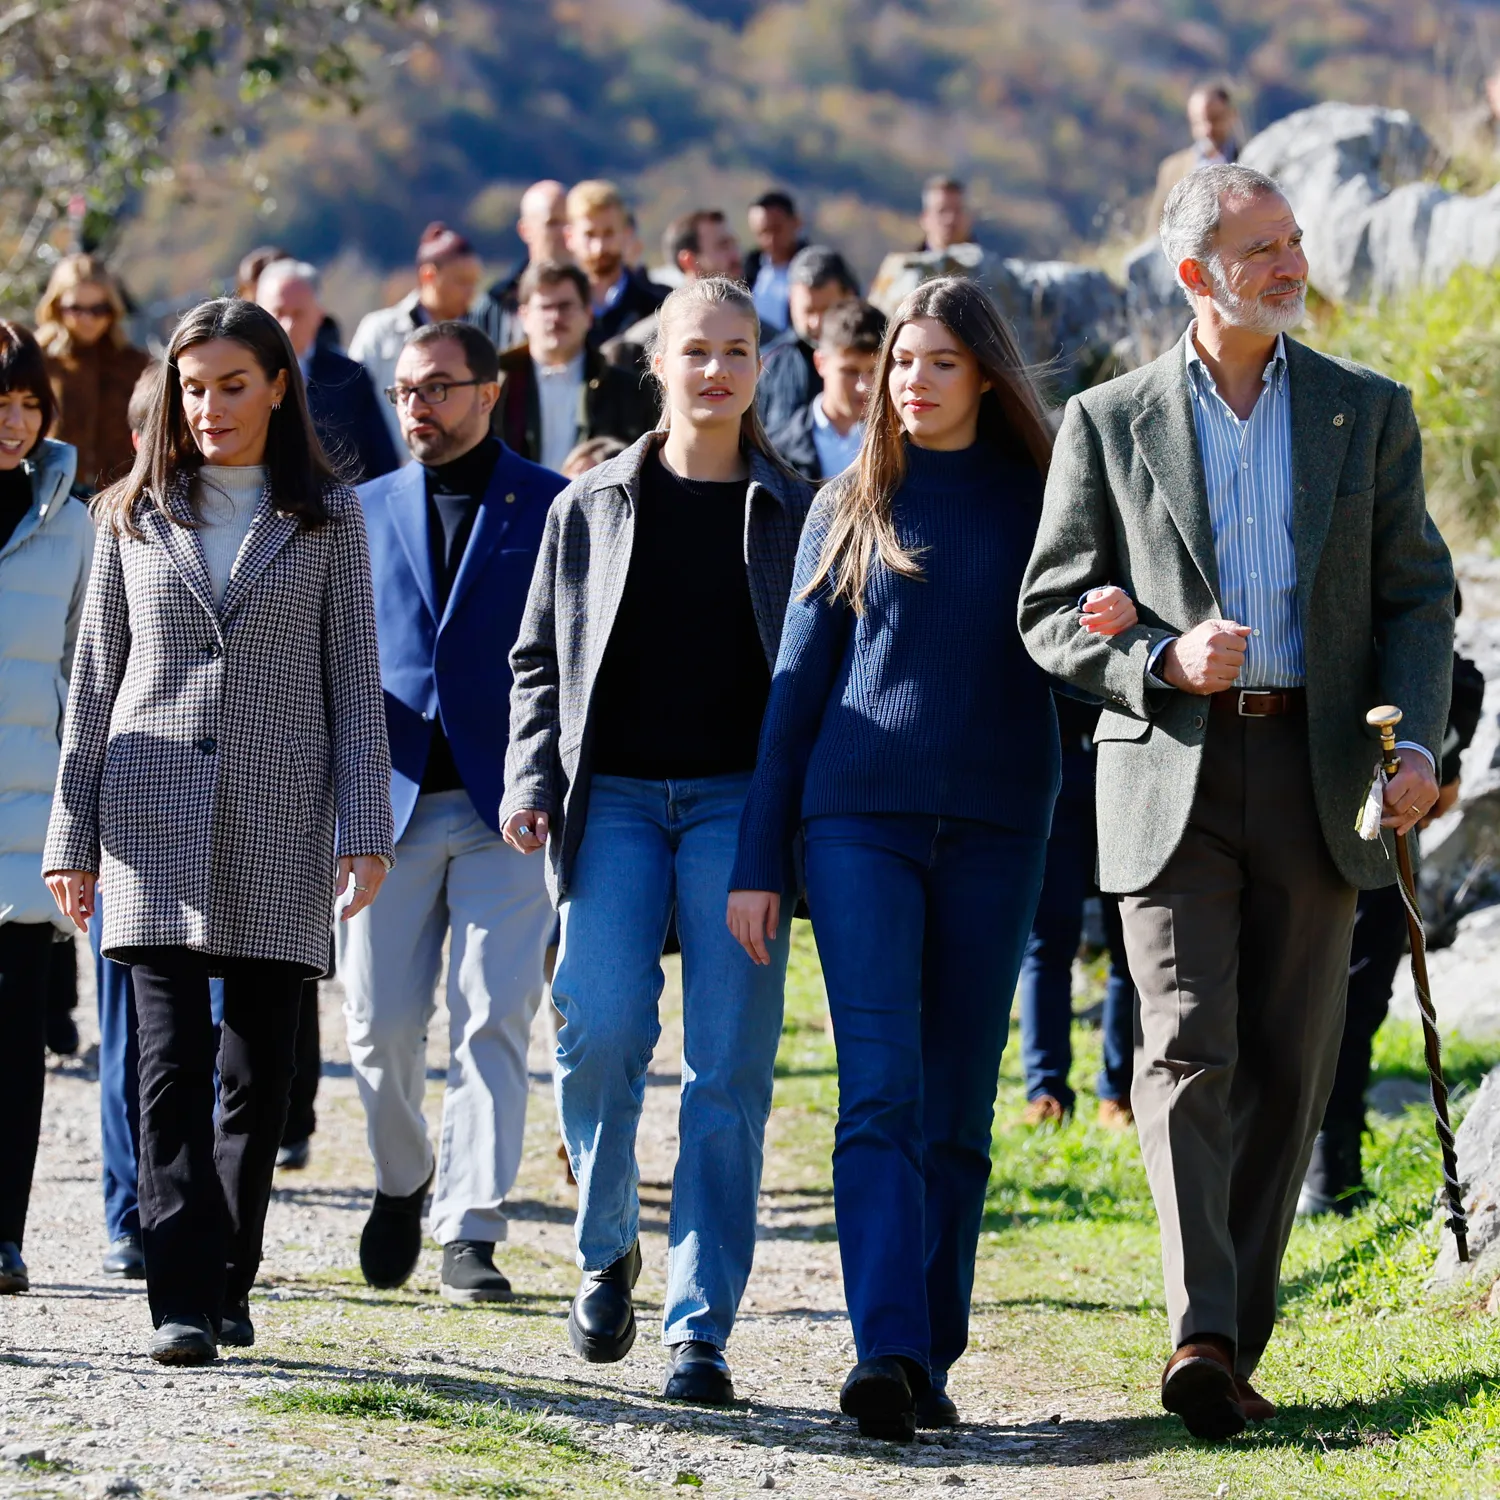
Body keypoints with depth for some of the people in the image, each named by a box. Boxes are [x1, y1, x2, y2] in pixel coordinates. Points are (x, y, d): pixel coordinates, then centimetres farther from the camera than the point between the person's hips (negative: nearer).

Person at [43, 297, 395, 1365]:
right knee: (173, 1059, -10)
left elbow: (355, 681, 5)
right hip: (155, 817, 0)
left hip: (278, 825, 0)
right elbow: (95, 682, 11)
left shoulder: (329, 518, 7)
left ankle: (230, 1283, 14)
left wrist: (365, 828, -4)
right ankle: (182, 1302, -13)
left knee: (260, 1068, 2)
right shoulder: (136, 516, 10)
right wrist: (73, 836, 7)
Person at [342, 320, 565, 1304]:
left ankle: (470, 1233, -3)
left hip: (508, 804, -3)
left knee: (494, 1020, -7)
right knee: (380, 1021, 2)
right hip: (388, 802, 3)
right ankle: (403, 1180, 28)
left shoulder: (553, 509, 3)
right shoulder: (367, 511, 13)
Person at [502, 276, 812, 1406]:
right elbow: (539, 658, 15)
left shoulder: (795, 513, 9)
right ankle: (608, 1247, 10)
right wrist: (532, 779, 1)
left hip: (739, 801, -1)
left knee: (729, 1067, -6)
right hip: (613, 796, 1)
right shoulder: (592, 507, 12)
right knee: (602, 1026, -16)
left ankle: (700, 1331, -2)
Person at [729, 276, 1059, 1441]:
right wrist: (757, 860, 6)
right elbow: (799, 682, 10)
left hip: (995, 827, 1)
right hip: (859, 818, -1)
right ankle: (887, 1352, -24)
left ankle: (931, 1358, 9)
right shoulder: (850, 510, 10)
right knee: (881, 1092, -13)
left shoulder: (1041, 502, 8)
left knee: (958, 1108, 3)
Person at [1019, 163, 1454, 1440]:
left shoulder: (1369, 413, 9)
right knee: (1187, 1049, -14)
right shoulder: (1109, 423, 5)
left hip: (1315, 770, 2)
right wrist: (1164, 661, -13)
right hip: (1172, 772, -2)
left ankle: (1237, 1346, 10)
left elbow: (1418, 595, 9)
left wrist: (1415, 740, -7)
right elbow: (1051, 612, 6)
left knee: (1287, 1068, 2)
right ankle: (1201, 1332, -21)